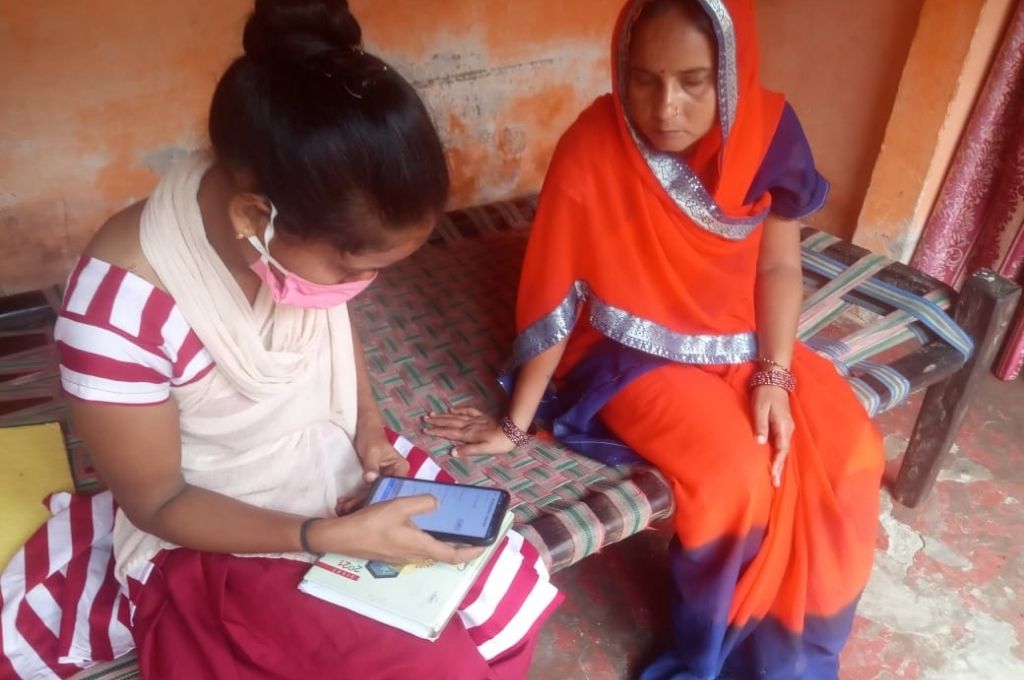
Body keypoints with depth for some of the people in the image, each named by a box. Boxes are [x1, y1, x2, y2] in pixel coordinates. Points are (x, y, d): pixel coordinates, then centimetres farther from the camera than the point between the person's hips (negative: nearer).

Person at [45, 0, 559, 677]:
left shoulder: (310, 231, -15)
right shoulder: (121, 303, -31)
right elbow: (157, 502, -18)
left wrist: (369, 428, -8)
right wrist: (330, 537, -26)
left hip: (342, 474, 5)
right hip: (218, 550, -5)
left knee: (514, 593, -4)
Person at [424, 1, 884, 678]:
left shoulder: (769, 129, -12)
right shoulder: (591, 150, -23)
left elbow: (778, 266, -1)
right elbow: (553, 298, -16)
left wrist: (775, 374, -14)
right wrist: (516, 423, -10)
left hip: (741, 342, 5)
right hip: (637, 355, -4)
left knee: (848, 453, -11)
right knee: (735, 477, -24)